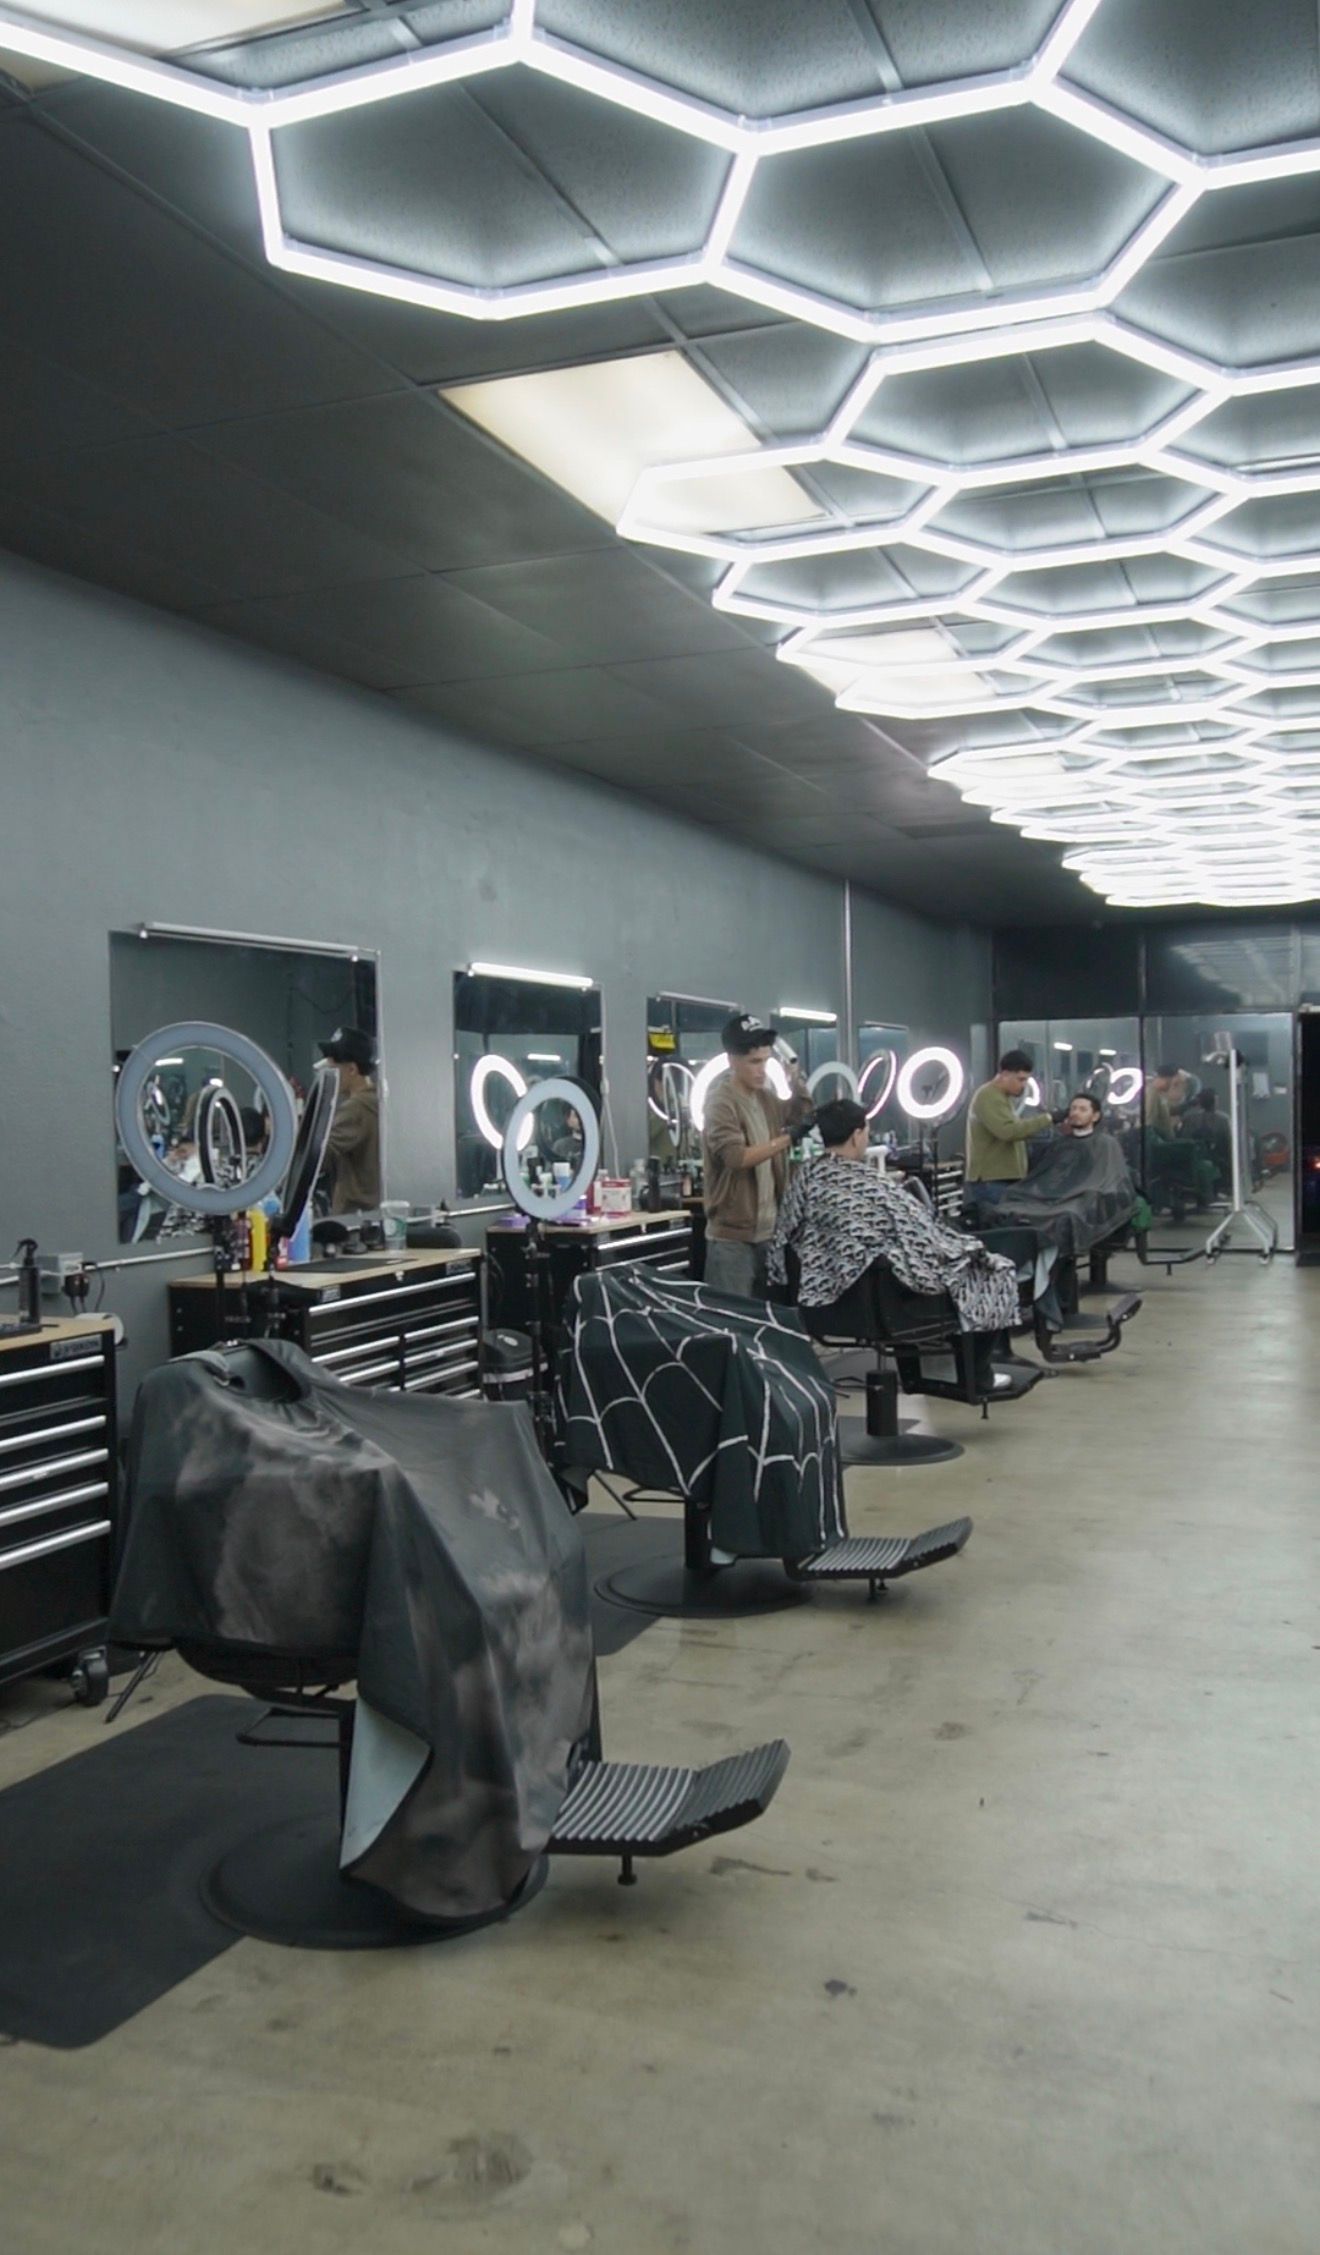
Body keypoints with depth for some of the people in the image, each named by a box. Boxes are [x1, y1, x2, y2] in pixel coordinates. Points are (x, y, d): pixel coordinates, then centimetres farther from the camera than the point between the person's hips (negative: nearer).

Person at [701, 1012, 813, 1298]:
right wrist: (786, 1139, -25)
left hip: (767, 1232, 8)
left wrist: (797, 1079, 10)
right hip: (732, 1236, -8)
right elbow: (735, 1157, -24)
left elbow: (798, 1114, 27)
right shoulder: (721, 1103, -13)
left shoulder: (765, 1097, 10)